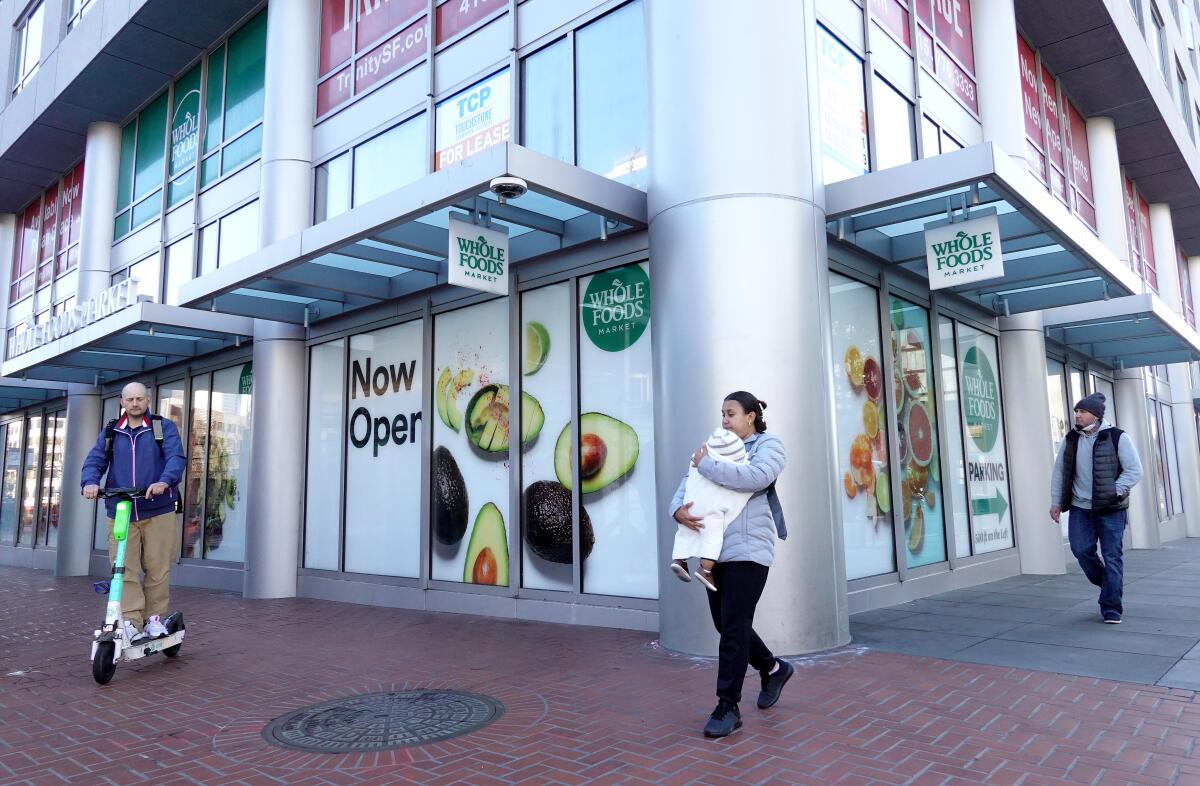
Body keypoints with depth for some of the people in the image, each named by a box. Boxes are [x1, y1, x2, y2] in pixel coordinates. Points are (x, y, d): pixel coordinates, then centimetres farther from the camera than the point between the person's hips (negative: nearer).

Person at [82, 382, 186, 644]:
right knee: (125, 570, -6)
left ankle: (154, 618, 14)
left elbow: (176, 457, -8)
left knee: (157, 569, 1)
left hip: (158, 511, -2)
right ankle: (130, 621, -4)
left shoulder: (164, 428, 6)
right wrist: (91, 481, -16)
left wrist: (164, 481, -27)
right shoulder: (110, 432, 16)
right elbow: (95, 459, 6)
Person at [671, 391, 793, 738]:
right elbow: (688, 483, 8)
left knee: (733, 628, -6)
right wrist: (678, 508, -14)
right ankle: (774, 668, 37)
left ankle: (728, 708, 4)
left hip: (747, 551, -7)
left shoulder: (769, 445, 0)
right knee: (725, 625, 14)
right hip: (716, 550, 7)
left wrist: (706, 464, -15)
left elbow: (754, 477, -22)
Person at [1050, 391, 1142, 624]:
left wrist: (1113, 492, -17)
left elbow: (1134, 471, -7)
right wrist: (1056, 502, 6)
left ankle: (1111, 608, 8)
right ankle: (1106, 583, 25)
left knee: (1112, 557, -1)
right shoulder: (1071, 439, 6)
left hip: (1111, 509, -3)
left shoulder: (1117, 437, -5)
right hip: (1080, 508, 3)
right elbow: (1059, 472, 10)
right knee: (1081, 549, -4)